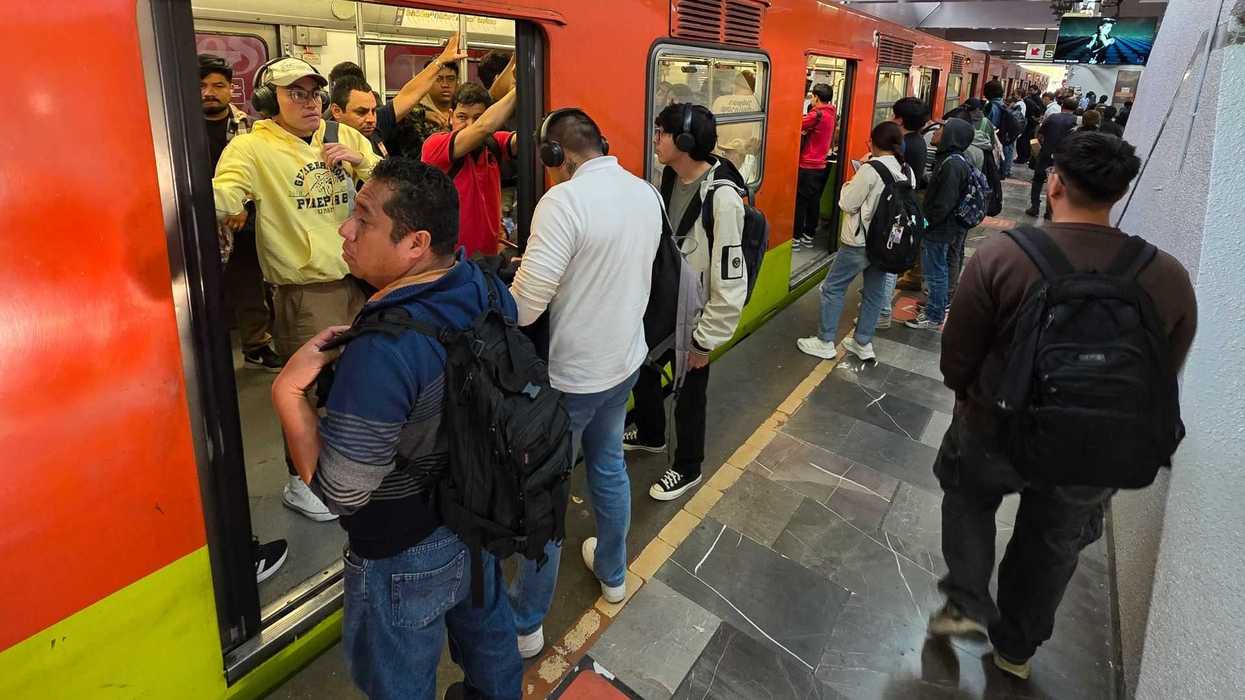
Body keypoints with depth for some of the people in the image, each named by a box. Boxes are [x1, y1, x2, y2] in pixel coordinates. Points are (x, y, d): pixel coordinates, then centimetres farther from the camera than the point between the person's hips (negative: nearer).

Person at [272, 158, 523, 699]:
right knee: (487, 631, 32)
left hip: (406, 557, -7)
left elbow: (337, 492, -28)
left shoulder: (384, 352, -37)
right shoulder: (487, 289, -12)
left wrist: (288, 391, -21)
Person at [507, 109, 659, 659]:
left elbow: (526, 305, -25)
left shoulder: (564, 200, -23)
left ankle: (525, 624, 22)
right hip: (625, 357, 7)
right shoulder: (646, 194, 1)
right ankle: (612, 572, 45)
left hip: (569, 372, -7)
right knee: (609, 466, 25)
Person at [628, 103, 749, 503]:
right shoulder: (669, 179, -1)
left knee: (689, 394, 10)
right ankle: (650, 435, 51)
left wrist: (706, 339, -19)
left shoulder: (722, 198, -27)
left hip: (694, 316, -8)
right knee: (643, 370, 24)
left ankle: (687, 468, 35)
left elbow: (730, 281, -25)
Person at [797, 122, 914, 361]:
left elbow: (848, 204, -15)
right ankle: (863, 343, 26)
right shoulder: (908, 172, 3)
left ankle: (825, 343, 10)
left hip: (860, 242, -7)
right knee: (875, 292, 15)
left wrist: (849, 185, 3)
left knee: (832, 288, 6)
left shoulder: (870, 169, -19)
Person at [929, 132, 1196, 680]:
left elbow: (957, 356, -14)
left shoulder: (1000, 254, -23)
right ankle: (1016, 647, 45)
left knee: (967, 497, 30)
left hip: (995, 431, -2)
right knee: (1053, 544, 26)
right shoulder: (1170, 279, -14)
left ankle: (966, 602, 26)